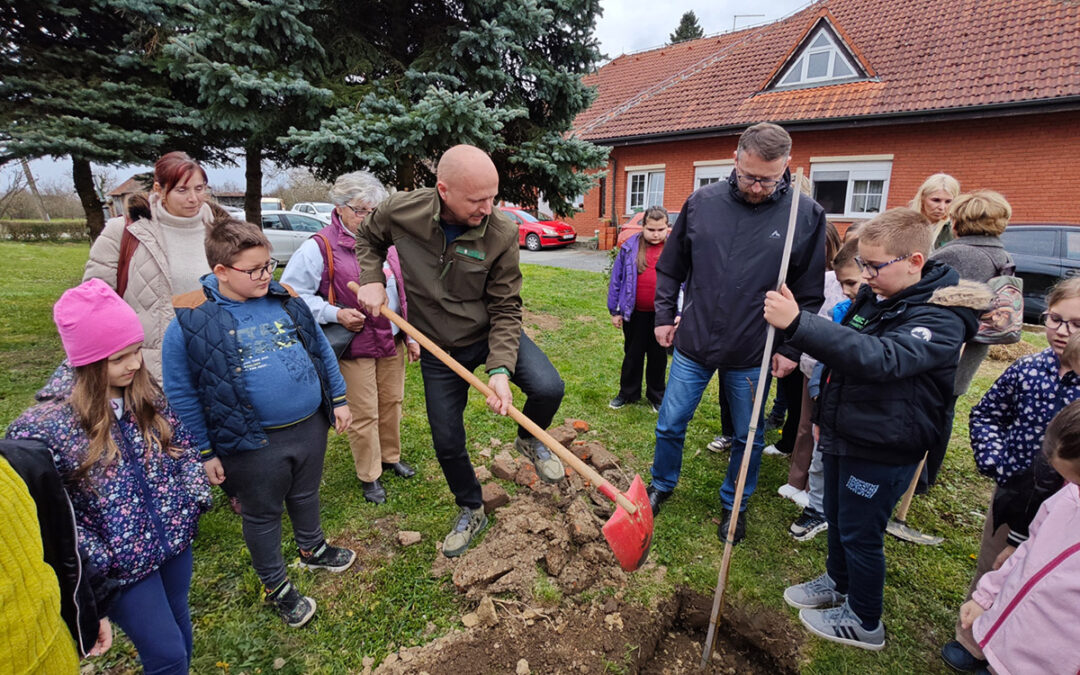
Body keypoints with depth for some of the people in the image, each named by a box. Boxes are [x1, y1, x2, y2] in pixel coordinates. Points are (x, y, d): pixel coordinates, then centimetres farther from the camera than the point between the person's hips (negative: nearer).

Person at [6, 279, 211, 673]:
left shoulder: (148, 397, -6)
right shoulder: (45, 426, -21)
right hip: (121, 563, -4)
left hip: (175, 538, 5)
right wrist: (93, 558, -18)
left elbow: (182, 445, 7)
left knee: (180, 639, 24)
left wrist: (196, 497, -4)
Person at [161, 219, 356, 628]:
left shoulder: (287, 301, -1)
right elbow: (181, 394, -7)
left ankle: (312, 548, 53)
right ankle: (275, 586, 40)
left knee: (306, 495, 26)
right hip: (253, 445, -4)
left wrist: (338, 399, 10)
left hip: (310, 426, 4)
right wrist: (203, 452, -6)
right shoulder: (191, 321, -14)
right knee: (262, 515, 17)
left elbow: (322, 350, 9)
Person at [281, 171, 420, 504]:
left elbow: (402, 293, 11)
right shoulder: (320, 247, -12)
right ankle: (369, 476, 26)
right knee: (364, 414, 6)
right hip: (354, 346, -5)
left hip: (391, 340, 6)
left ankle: (391, 456, 40)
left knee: (392, 402, 17)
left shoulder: (385, 242, 5)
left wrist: (410, 335, 9)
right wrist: (334, 314, -20)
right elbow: (291, 292, -11)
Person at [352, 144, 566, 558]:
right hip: (439, 349, 2)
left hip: (492, 333, -1)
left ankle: (529, 439, 12)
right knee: (447, 442, 10)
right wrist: (371, 280, -11)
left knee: (548, 388, -26)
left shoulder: (502, 234, -22)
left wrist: (500, 370, -27)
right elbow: (367, 239, 7)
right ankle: (471, 511, 39)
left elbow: (506, 309, -17)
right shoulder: (402, 212, -17)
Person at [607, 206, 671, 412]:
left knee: (658, 355, 14)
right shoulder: (630, 247, -3)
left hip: (662, 314, 0)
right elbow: (616, 279, 1)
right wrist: (614, 310, 1)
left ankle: (656, 395, 31)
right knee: (632, 354, 14)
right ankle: (628, 393, 30)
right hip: (635, 312, 0)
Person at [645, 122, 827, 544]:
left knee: (749, 438, 15)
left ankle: (734, 504, 39)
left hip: (754, 355, 0)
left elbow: (809, 293, 0)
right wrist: (664, 316, 6)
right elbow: (670, 267, 7)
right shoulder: (702, 202, -3)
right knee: (670, 425, 11)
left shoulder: (806, 215, -6)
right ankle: (662, 485, 38)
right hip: (693, 345, 1)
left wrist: (791, 347, -2)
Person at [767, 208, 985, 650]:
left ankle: (865, 622, 32)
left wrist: (797, 324, -53)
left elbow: (879, 359, -43)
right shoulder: (872, 296, 3)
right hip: (842, 436, 8)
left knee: (861, 534, 9)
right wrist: (826, 417, 21)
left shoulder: (941, 319, -22)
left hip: (882, 452, -8)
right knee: (836, 520, 23)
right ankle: (837, 583, 47)